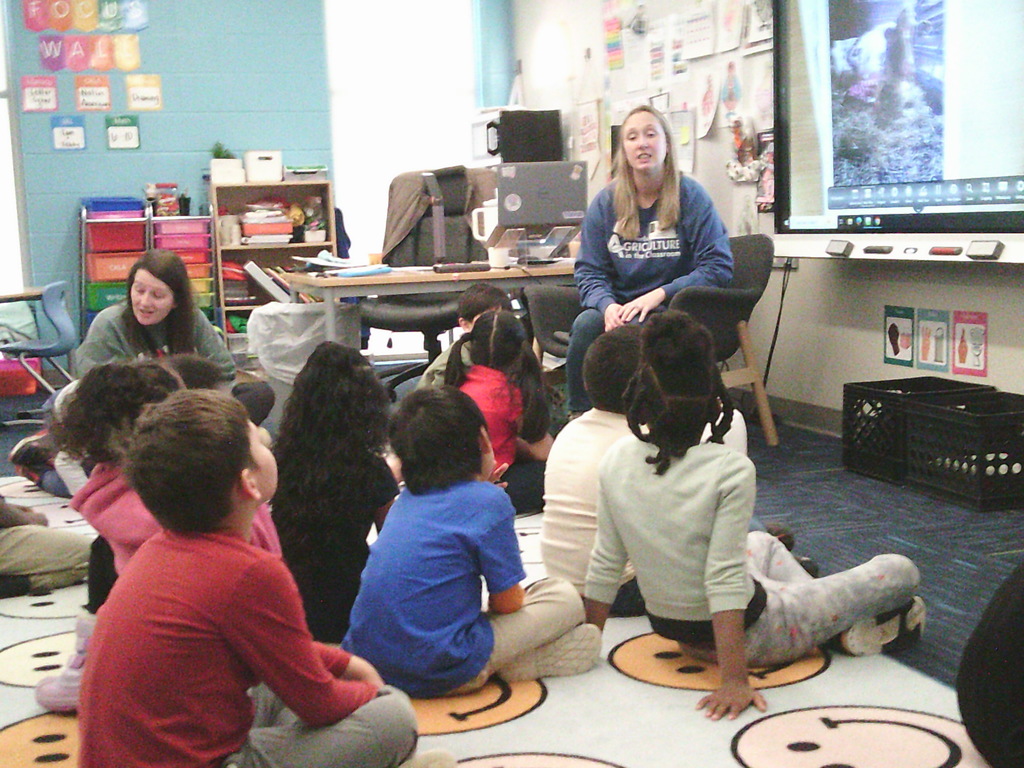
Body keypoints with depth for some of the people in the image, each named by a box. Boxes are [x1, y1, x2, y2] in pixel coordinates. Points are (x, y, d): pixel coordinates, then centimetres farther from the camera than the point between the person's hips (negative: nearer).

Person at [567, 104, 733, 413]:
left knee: (633, 328, -34)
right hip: (620, 306, 3)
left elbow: (718, 267, -6)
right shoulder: (606, 202, 8)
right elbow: (589, 271, 7)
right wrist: (608, 305, -16)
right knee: (587, 323, -30)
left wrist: (659, 295, -16)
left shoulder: (690, 196, -1)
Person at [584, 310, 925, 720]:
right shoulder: (730, 470, -26)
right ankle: (863, 627, 37)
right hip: (744, 634, -6)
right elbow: (723, 579, -28)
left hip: (668, 626, 6)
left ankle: (837, 622, 40)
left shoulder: (616, 459, -12)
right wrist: (734, 681, -24)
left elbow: (605, 564, -6)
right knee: (899, 571, 9)